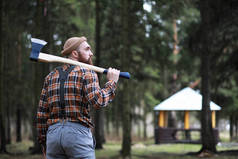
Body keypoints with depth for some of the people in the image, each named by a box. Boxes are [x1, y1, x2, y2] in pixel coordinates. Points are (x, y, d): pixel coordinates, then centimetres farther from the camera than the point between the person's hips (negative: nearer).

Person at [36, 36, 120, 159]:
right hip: (78, 132, -5)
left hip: (53, 133, 5)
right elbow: (98, 101, -16)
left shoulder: (50, 76, 17)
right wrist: (111, 82, -1)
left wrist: (43, 143, 18)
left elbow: (42, 113, 14)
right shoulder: (87, 73, 1)